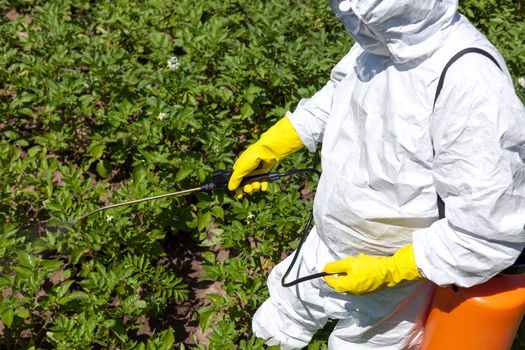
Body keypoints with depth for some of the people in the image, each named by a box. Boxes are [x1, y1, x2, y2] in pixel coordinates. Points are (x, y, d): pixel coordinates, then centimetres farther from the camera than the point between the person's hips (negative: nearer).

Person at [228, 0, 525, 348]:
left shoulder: (471, 88, -36)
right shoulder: (383, 39, -14)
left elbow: (493, 230, -30)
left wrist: (390, 271, -26)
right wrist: (267, 147, 7)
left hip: (398, 273, -6)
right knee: (282, 320, 29)